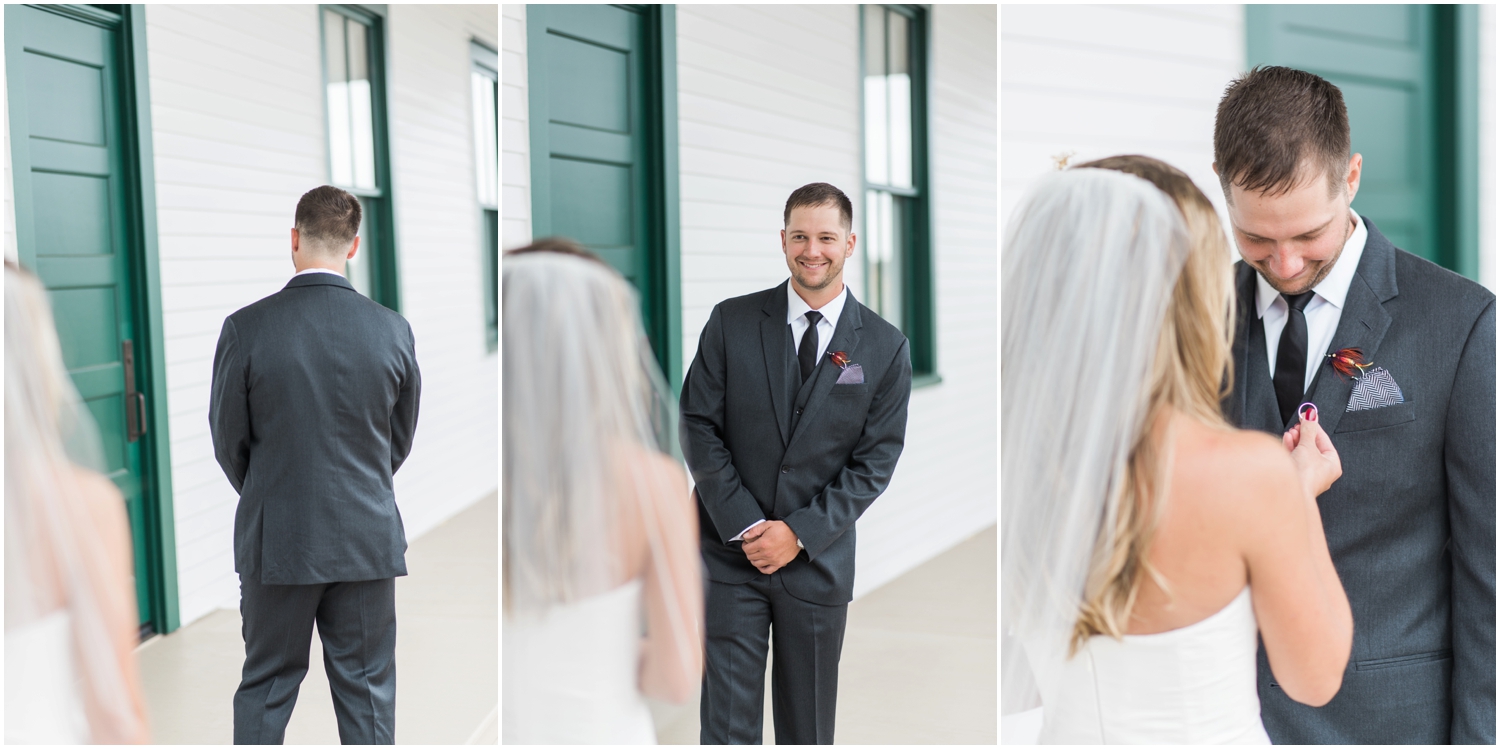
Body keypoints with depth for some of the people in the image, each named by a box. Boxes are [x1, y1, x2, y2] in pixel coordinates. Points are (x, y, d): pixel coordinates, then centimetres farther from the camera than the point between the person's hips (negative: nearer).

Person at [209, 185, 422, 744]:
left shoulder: (245, 328, -11)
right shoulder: (392, 329, -7)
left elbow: (228, 439, -1)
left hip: (276, 539, -1)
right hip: (369, 539, 1)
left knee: (265, 688, 15)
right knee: (367, 690, 11)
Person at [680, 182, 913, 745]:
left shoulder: (886, 347, 0)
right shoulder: (731, 322, 0)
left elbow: (877, 459, -1)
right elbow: (698, 425, -1)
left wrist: (800, 531, -11)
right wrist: (744, 524, -11)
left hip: (818, 559, 1)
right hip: (732, 552, 0)